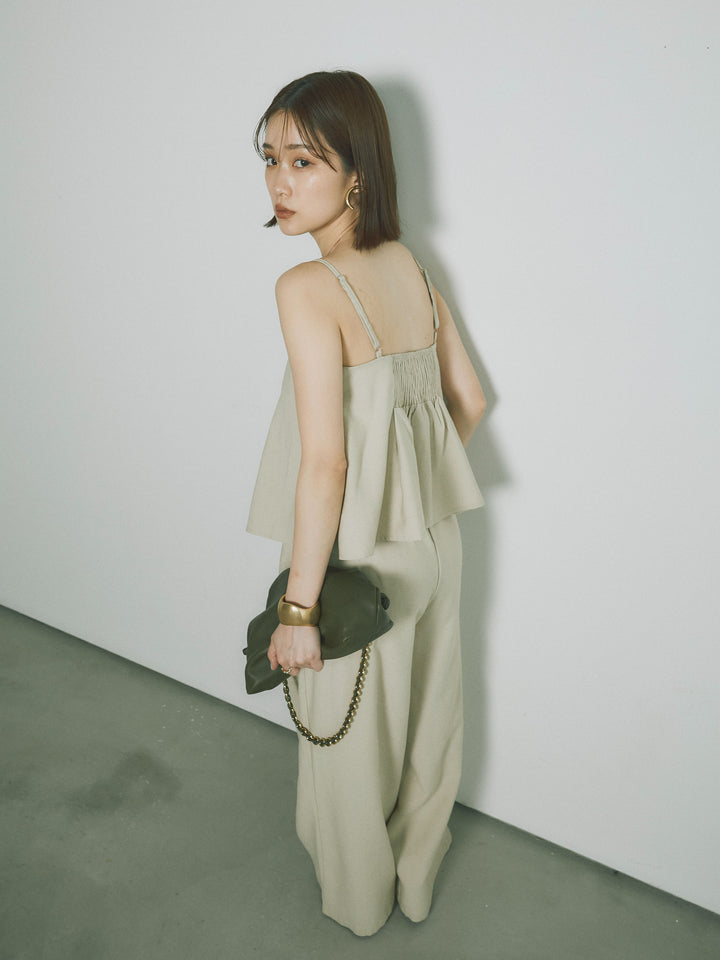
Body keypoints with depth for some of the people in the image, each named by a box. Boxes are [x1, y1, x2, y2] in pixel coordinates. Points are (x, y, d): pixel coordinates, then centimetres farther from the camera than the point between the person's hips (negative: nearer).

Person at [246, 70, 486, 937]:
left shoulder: (307, 288, -22)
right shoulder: (411, 266, 0)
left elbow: (324, 462, -25)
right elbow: (468, 402, 8)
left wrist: (298, 609, -17)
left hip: (360, 554, -7)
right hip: (433, 539, 7)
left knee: (351, 737, 18)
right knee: (426, 715, 24)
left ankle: (357, 898, 46)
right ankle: (416, 876, 50)